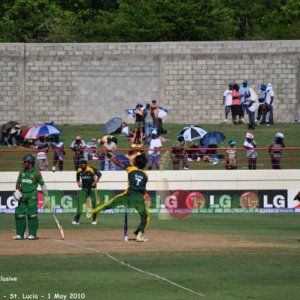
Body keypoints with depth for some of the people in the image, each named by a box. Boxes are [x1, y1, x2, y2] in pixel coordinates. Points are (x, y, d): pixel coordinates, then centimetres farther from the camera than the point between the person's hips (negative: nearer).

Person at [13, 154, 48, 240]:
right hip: (23, 195, 5)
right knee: (19, 213, 1)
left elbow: (42, 184, -2)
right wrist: (17, 190, 0)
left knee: (32, 214, -7)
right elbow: (18, 183, 17)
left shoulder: (36, 173, -3)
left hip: (32, 195, -5)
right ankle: (20, 234, 8)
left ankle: (33, 234, -1)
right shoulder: (22, 172, 12)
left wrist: (46, 195, -7)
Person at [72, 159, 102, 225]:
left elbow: (99, 174, -10)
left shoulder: (91, 169, -16)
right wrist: (78, 183, 5)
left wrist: (95, 182, -14)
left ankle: (94, 220, 12)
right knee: (80, 203, -5)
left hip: (92, 188, -3)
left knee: (94, 204, 0)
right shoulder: (79, 171, -1)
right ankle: (76, 220, -3)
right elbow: (77, 177, 20)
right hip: (84, 188, 3)